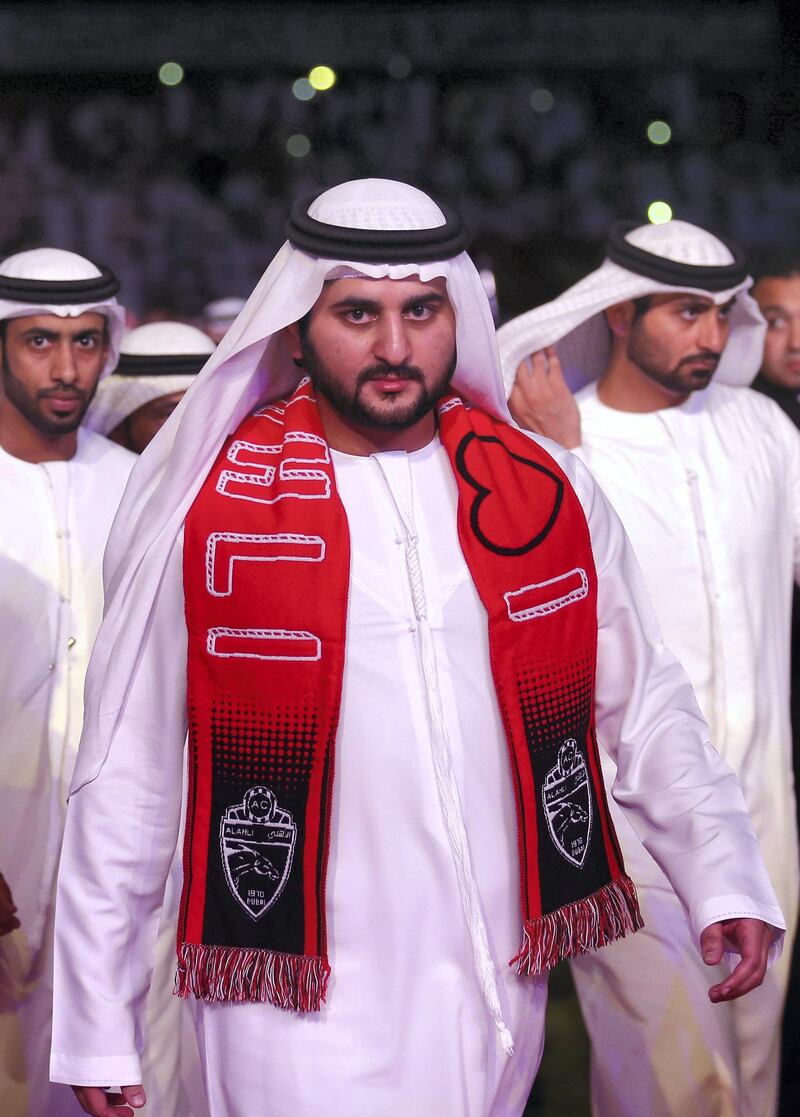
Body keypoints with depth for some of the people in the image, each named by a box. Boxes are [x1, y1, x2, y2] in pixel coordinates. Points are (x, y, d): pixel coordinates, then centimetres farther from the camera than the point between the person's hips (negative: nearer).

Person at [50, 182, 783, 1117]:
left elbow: (642, 702, 13)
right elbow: (124, 778, -2)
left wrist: (724, 875, 1)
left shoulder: (547, 491, 3)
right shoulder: (206, 512, -6)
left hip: (502, 1002, 4)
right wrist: (97, 1030, -1)